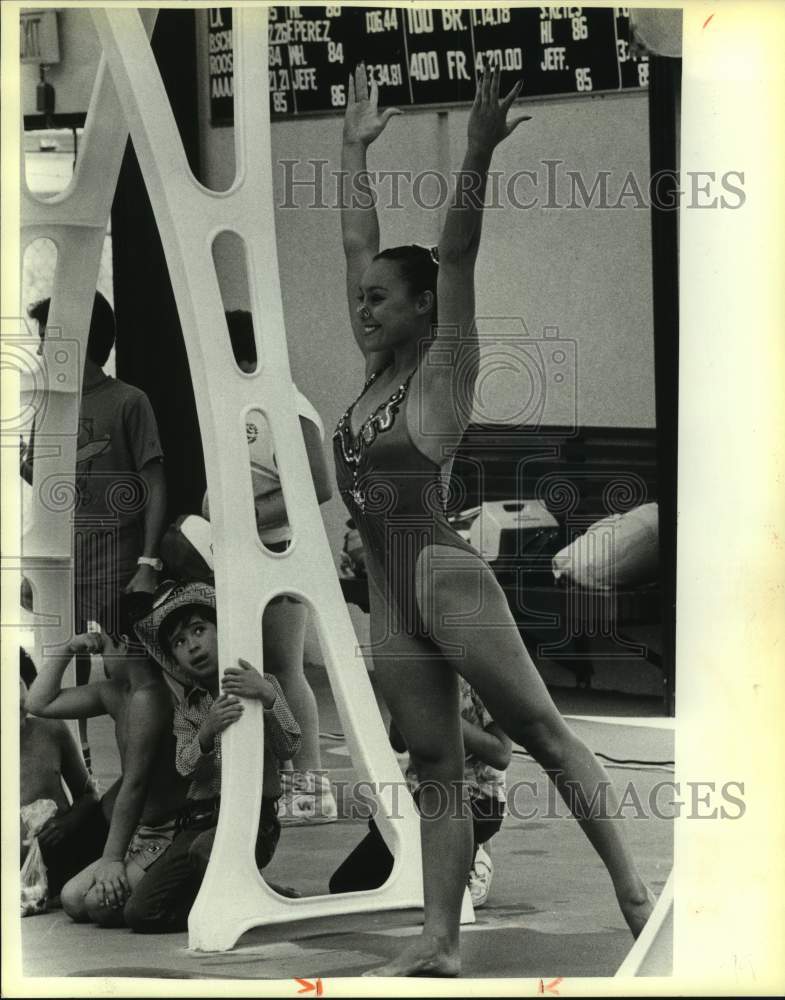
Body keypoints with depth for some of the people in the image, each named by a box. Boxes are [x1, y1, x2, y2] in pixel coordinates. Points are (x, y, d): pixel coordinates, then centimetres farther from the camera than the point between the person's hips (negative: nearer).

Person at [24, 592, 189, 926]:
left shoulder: (147, 698, -22)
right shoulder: (113, 694, 9)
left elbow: (134, 785, -23)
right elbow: (40, 703, 18)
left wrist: (113, 858, -23)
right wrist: (67, 650, 8)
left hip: (174, 834, -10)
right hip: (145, 836, 10)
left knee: (100, 904, -22)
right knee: (73, 900, 2)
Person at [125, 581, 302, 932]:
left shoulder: (263, 685, 5)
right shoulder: (186, 709, 14)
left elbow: (288, 748, -9)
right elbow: (187, 768, -4)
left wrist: (267, 697, -26)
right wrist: (207, 732, -26)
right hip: (199, 820, 4)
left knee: (206, 850, -39)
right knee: (140, 913, -13)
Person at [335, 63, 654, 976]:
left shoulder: (444, 376, -3)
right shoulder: (375, 373, 13)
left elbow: (457, 258, -14)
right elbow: (357, 247, 20)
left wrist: (476, 158, -24)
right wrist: (355, 151, 24)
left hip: (448, 582, -7)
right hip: (390, 602, 7)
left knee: (543, 733, -5)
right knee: (436, 770, 5)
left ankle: (632, 887, -4)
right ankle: (439, 943, 2)